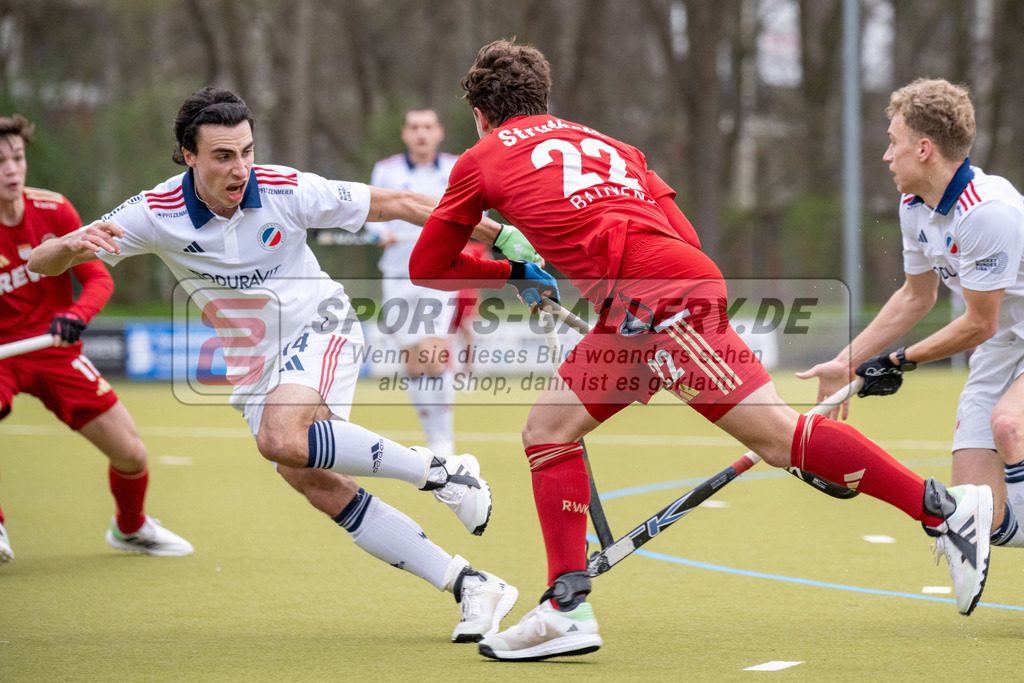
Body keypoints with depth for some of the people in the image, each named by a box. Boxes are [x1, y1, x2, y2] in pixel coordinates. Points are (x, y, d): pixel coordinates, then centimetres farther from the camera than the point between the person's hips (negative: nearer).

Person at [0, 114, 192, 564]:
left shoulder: (54, 211, -8)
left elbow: (99, 278, -5)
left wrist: (76, 315, -26)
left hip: (56, 349, 3)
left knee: (131, 455, 0)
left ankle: (130, 527, 35)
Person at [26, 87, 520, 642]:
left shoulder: (289, 191, -19)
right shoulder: (155, 213, -15)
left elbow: (395, 205, -9)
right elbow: (42, 263, -16)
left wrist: (494, 232, -13)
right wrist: (73, 245, -41)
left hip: (319, 327, -4)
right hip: (254, 365, 4)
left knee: (280, 438, -32)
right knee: (321, 489, -8)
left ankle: (441, 471, -20)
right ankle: (470, 586, -5)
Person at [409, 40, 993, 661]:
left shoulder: (482, 160, 16)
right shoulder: (600, 142, 31)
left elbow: (426, 267, 24)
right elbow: (687, 239, 24)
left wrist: (512, 275, 38)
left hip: (653, 293, -8)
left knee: (778, 434, -12)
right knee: (547, 430, 14)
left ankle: (942, 509, -15)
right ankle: (568, 609, 9)